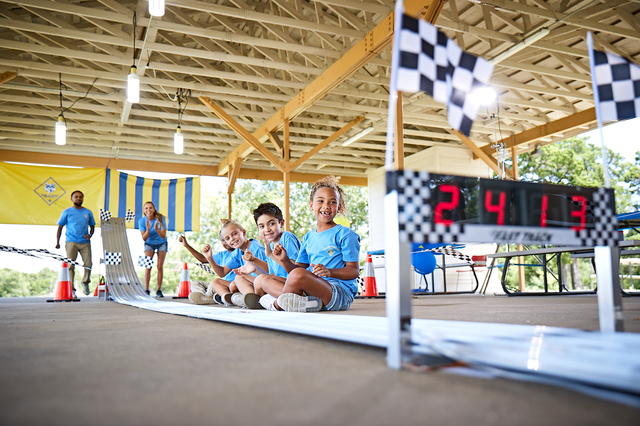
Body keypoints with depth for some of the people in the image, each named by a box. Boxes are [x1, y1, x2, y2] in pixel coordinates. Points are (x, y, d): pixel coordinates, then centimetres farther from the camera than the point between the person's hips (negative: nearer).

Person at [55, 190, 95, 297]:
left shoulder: (88, 212, 13)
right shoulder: (67, 212, 7)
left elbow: (92, 226, 22)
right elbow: (60, 227, 9)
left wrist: (90, 235, 1)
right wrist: (57, 242, 0)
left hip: (85, 242, 2)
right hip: (71, 242, -2)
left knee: (88, 264, -6)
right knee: (70, 265, -5)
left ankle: (85, 282, 21)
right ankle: (71, 289, 0)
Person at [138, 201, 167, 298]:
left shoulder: (160, 218, -22)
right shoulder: (142, 221, -18)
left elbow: (164, 236, -23)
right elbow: (144, 238, -18)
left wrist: (157, 229, -41)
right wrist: (148, 229, -36)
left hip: (161, 243, -1)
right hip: (149, 244, 1)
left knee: (160, 266, -6)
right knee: (148, 266, -12)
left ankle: (159, 290, 0)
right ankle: (146, 290, -12)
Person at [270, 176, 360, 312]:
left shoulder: (344, 234, 1)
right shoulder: (309, 237, 22)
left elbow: (354, 270, -4)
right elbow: (300, 267, 19)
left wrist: (329, 272, -22)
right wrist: (285, 261, -2)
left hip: (340, 292, -8)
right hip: (313, 288, 8)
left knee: (298, 275, -34)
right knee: (266, 280, 1)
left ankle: (279, 304, -5)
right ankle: (307, 300, -23)